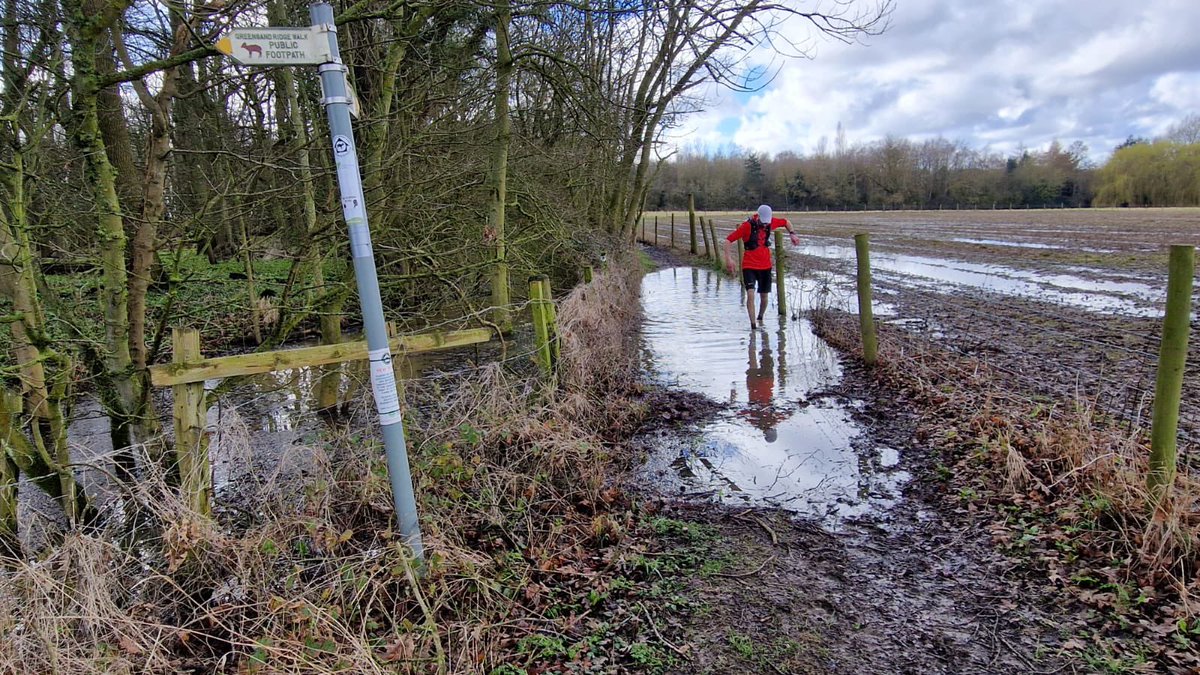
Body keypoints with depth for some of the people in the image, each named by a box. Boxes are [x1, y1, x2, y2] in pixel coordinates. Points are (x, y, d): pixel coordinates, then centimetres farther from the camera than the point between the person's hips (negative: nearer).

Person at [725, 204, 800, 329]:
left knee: (764, 297, 12)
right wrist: (729, 259, -27)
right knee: (750, 294, -19)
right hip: (749, 266, -4)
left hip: (765, 266, 5)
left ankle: (760, 319, 37)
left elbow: (785, 222, 20)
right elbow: (728, 240, -17)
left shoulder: (771, 222, -2)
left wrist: (792, 234, 4)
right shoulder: (747, 225, -16)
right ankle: (753, 325, -16)